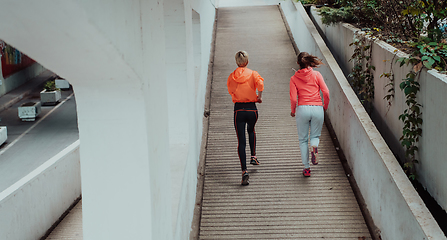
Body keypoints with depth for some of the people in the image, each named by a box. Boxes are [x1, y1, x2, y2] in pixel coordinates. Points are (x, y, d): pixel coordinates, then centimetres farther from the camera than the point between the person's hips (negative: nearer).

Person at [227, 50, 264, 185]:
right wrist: (259, 96, -7)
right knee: (251, 130, 33)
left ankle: (244, 171, -15)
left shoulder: (231, 77, 4)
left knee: (241, 141, -2)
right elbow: (260, 83, -20)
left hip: (238, 110, 0)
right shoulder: (252, 74, -1)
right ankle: (253, 156, 27)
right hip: (252, 109, 1)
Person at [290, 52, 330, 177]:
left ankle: (306, 168, 8)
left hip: (302, 109, -1)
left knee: (303, 139, 13)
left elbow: (293, 98, -3)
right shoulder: (316, 74, 4)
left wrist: (293, 111, 14)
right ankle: (314, 146, -16)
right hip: (317, 108, 1)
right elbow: (326, 92, -2)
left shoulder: (294, 78, 3)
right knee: (315, 135, 20)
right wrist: (325, 106, 15)